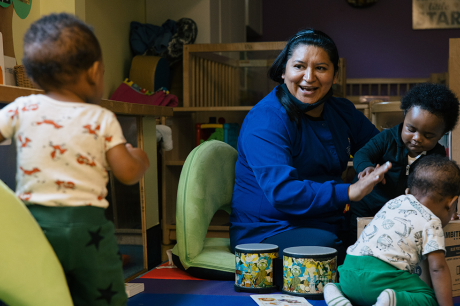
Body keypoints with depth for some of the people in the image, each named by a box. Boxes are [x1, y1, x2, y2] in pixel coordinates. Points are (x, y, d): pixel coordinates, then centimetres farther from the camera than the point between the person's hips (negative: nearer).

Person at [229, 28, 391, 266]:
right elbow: (281, 192, -27)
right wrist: (349, 192, -34)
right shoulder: (265, 121, -16)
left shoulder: (342, 111, 10)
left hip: (327, 224, 7)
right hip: (267, 232, -6)